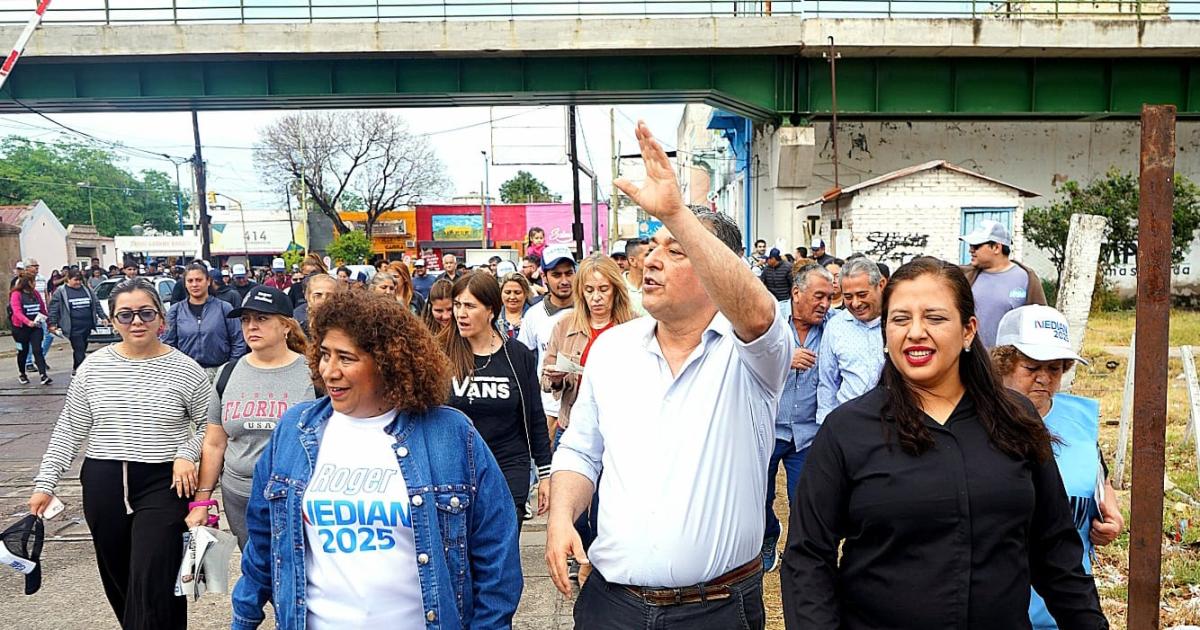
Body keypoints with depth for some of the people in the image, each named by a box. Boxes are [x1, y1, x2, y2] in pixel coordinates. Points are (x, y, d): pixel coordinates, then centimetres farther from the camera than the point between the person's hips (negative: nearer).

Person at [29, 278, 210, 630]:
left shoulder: (185, 370, -5)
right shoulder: (93, 367, 2)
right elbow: (68, 431, 8)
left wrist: (187, 454, -12)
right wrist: (45, 483, 4)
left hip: (163, 485, -3)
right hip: (103, 485, 3)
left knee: (152, 584, -8)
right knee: (117, 580, 15)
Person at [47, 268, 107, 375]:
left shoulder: (86, 289, 13)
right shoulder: (61, 292, -1)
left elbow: (96, 304, 18)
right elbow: (53, 308, -1)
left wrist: (102, 317, 12)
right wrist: (52, 324, -6)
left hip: (87, 327, 5)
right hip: (74, 328, -5)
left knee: (82, 350, 12)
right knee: (79, 350, -9)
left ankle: (76, 370, 26)